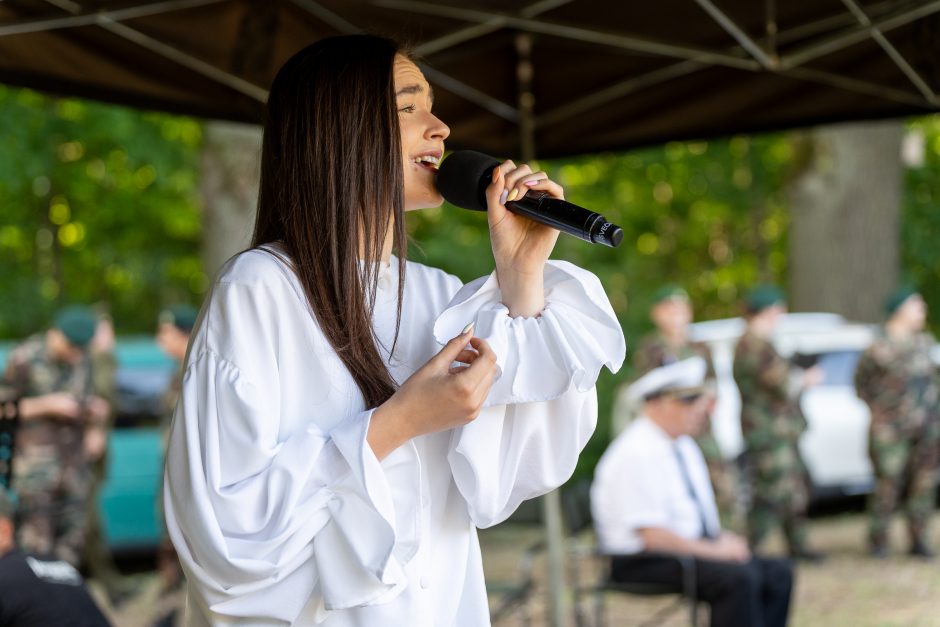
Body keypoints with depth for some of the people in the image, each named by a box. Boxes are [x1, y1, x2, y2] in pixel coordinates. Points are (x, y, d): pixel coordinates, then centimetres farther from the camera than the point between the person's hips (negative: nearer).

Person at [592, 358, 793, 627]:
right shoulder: (636, 455, -17)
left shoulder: (685, 446, 14)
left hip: (693, 547, 10)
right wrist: (716, 550, -18)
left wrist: (723, 539, 0)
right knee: (738, 579, -30)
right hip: (641, 563, -10)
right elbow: (653, 536, -22)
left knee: (779, 572, -5)